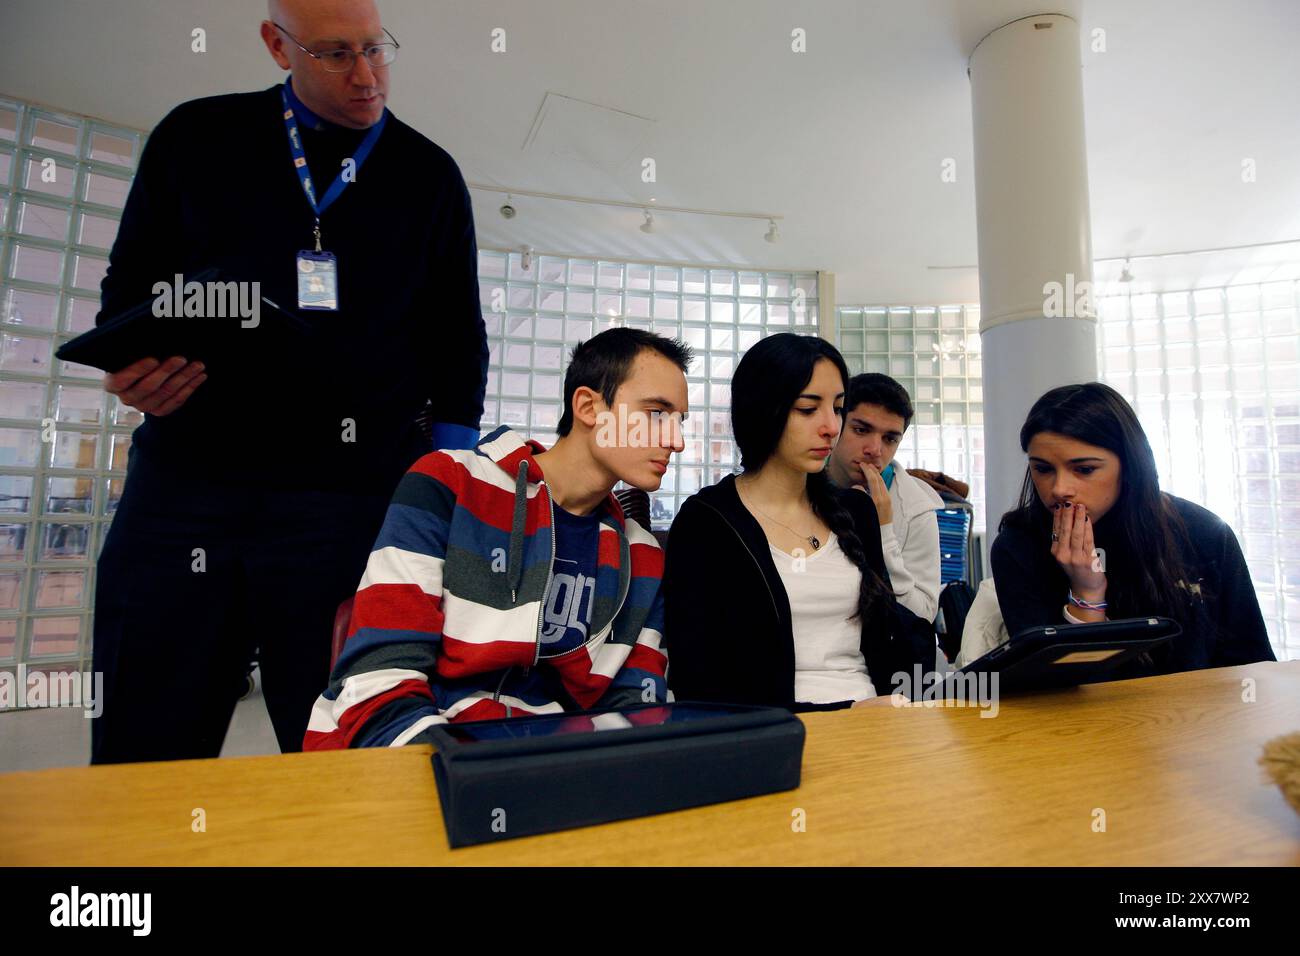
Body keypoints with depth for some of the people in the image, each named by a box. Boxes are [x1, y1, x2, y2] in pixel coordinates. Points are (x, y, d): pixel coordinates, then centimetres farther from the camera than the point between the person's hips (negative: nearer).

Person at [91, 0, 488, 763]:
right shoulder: (197, 137, 12)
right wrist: (133, 368, -6)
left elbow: (457, 341, 11)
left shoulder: (431, 176, 11)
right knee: (140, 756, 7)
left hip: (354, 501, -1)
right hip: (182, 482, 2)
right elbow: (129, 286, 17)